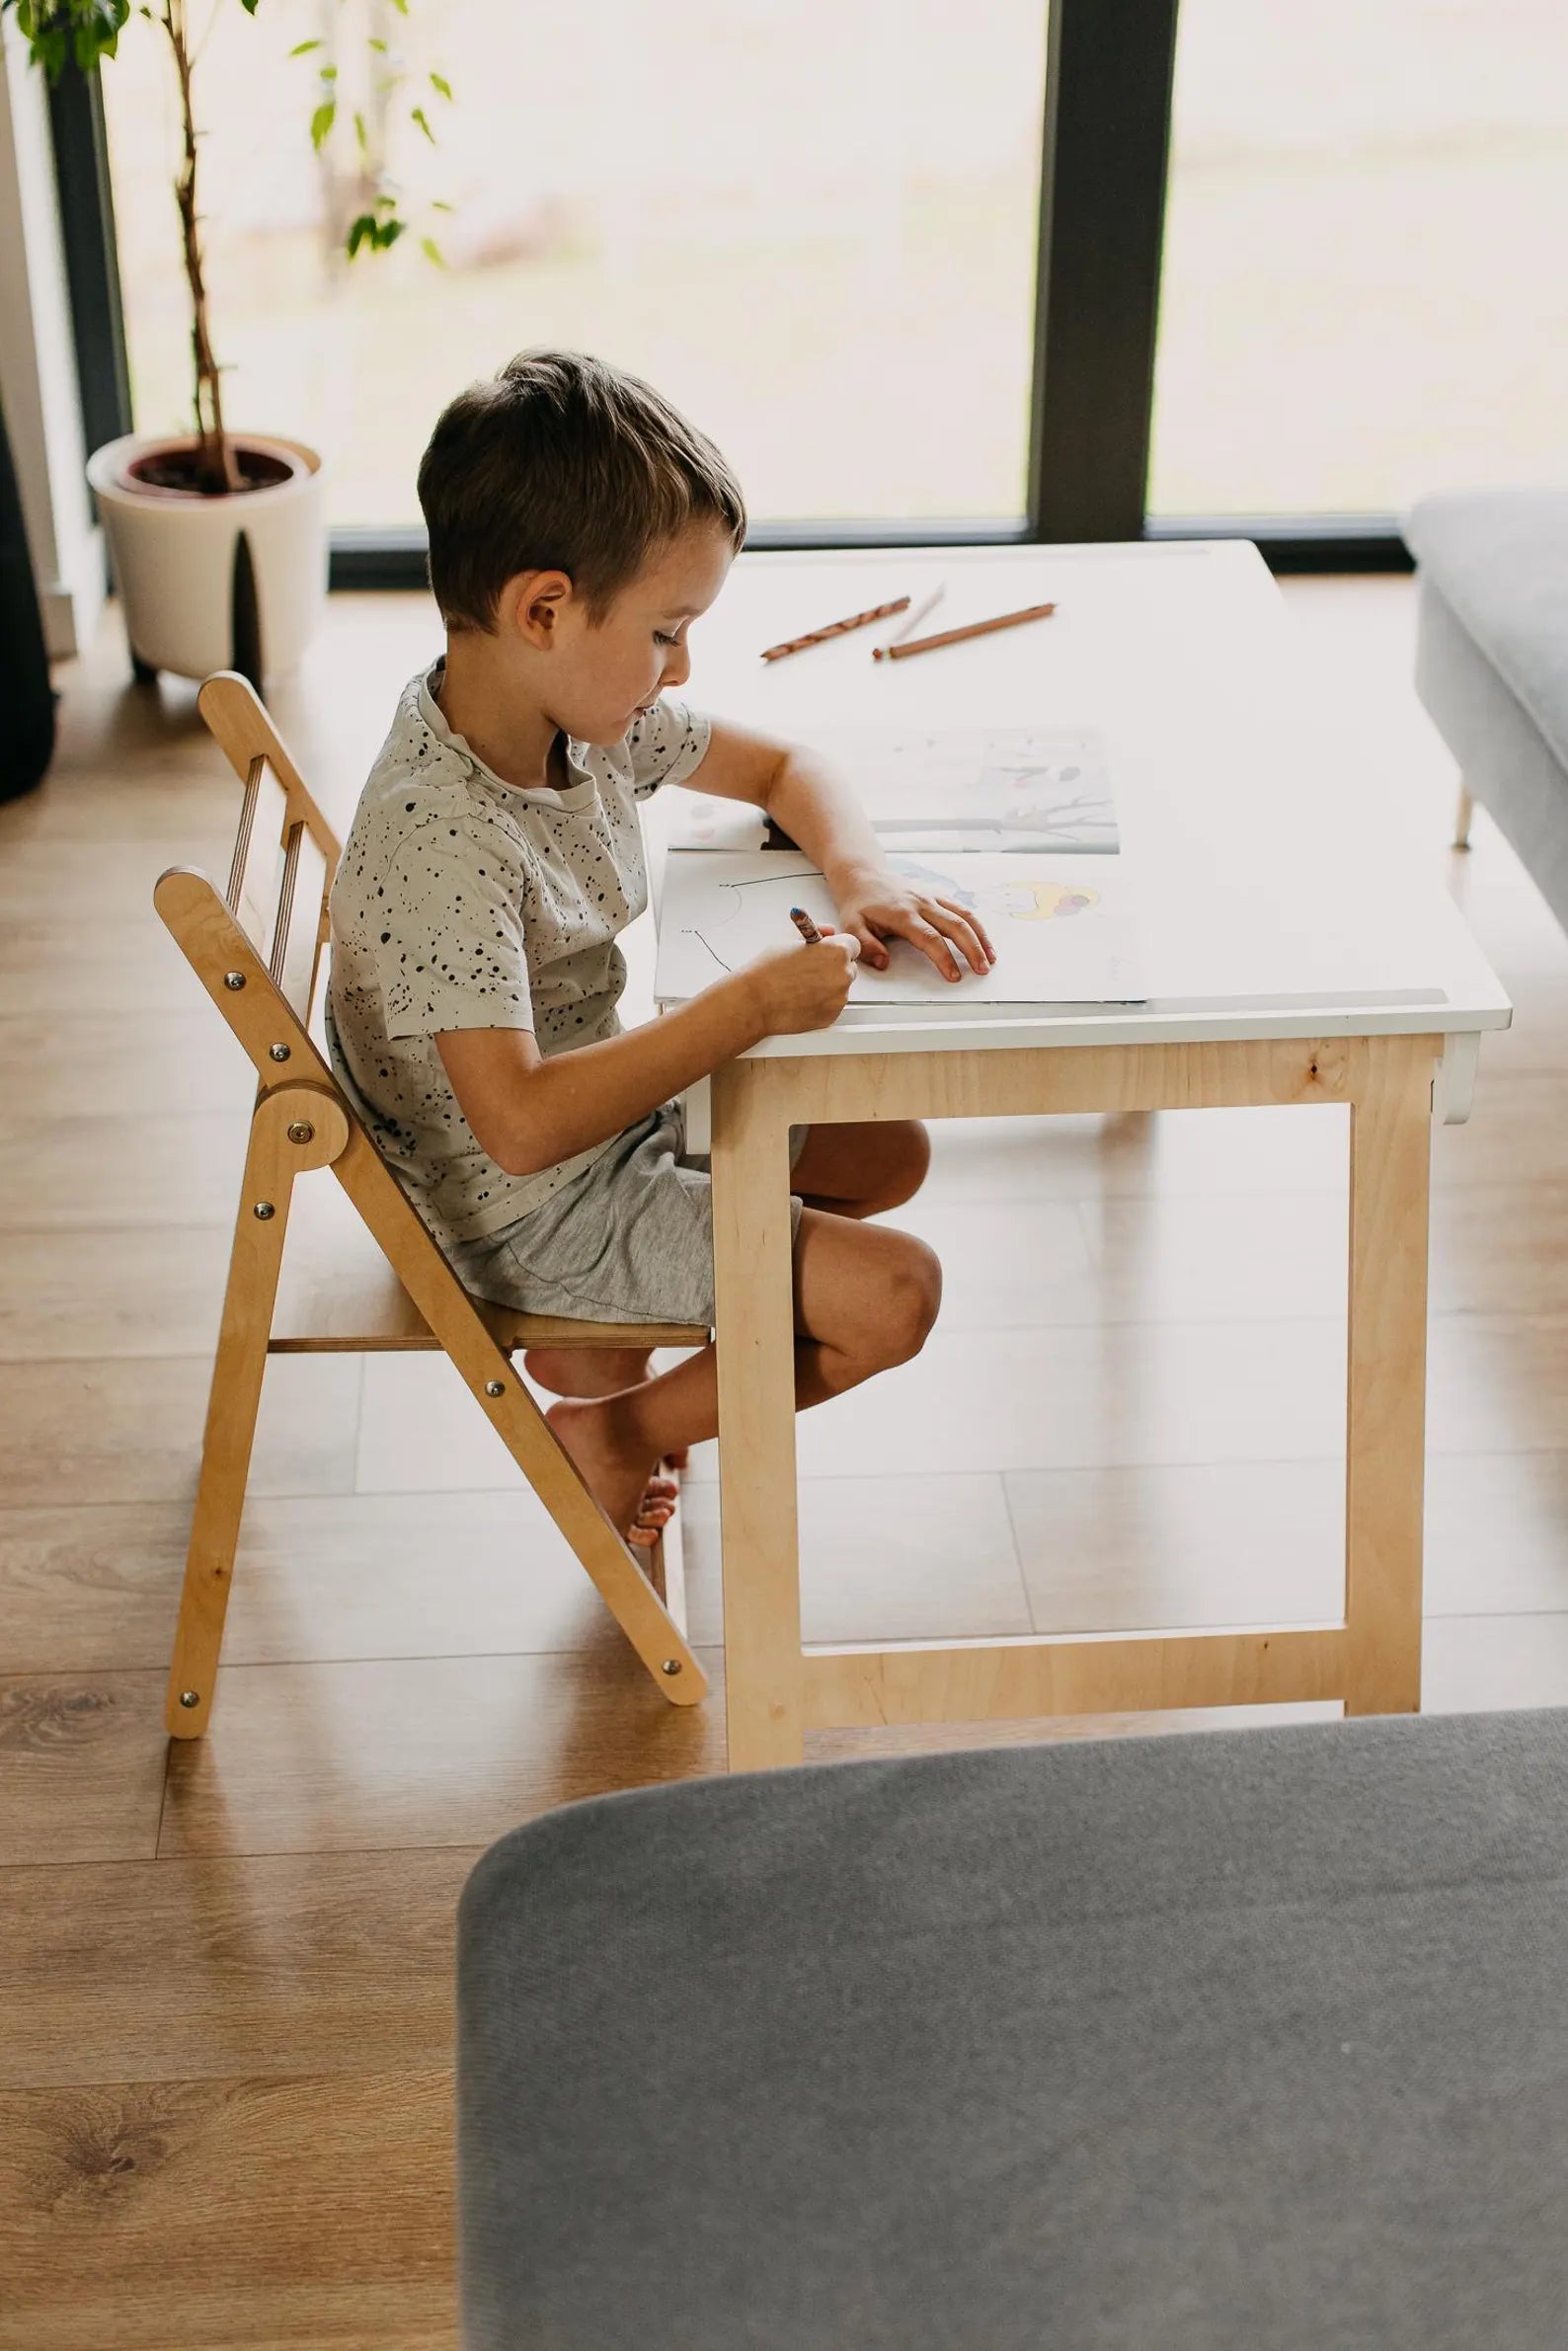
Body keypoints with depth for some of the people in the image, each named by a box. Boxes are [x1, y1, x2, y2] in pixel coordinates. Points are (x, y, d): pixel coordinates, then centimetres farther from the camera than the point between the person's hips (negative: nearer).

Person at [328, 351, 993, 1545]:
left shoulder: (587, 711, -8)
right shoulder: (434, 838, -34)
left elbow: (781, 767, 9)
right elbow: (522, 1123, -40)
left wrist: (865, 875, -12)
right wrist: (750, 1006, -36)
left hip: (610, 1105, 9)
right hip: (532, 1211, -9)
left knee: (890, 1154, 18)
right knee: (890, 1294, -12)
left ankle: (599, 1338, 20)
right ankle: (615, 1435, 8)